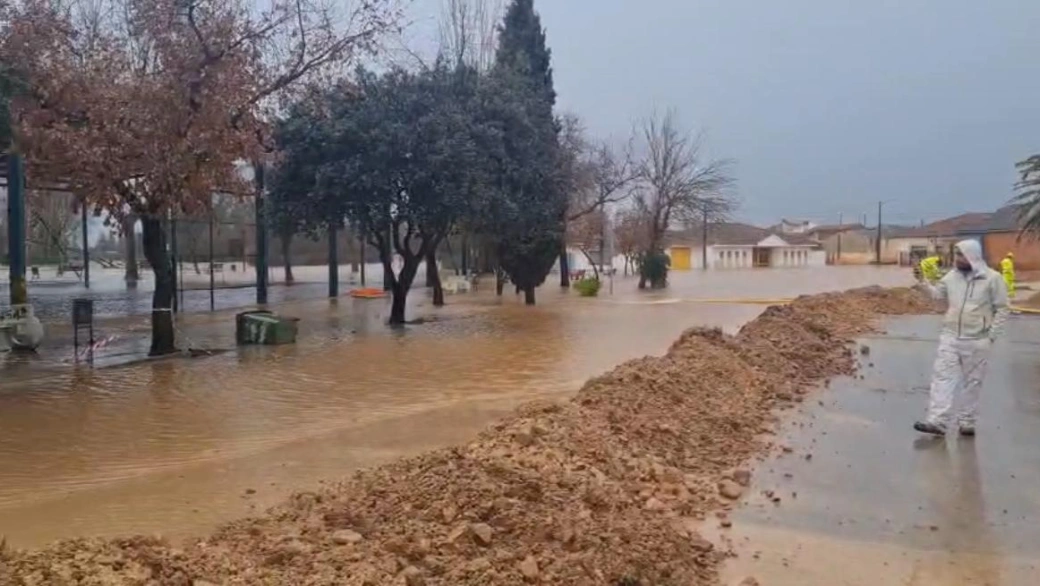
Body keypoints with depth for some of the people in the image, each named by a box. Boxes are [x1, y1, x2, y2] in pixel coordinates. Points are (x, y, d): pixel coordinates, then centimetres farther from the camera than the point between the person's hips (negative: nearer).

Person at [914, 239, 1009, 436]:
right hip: (950, 337, 3)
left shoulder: (992, 278, -7)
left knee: (972, 382, 8)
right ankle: (936, 421, -6)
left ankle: (967, 422, 19)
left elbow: (1001, 309, -4)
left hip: (977, 341, -3)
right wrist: (925, 284, -7)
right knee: (943, 377, -4)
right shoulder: (952, 276, 5)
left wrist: (991, 336, -8)